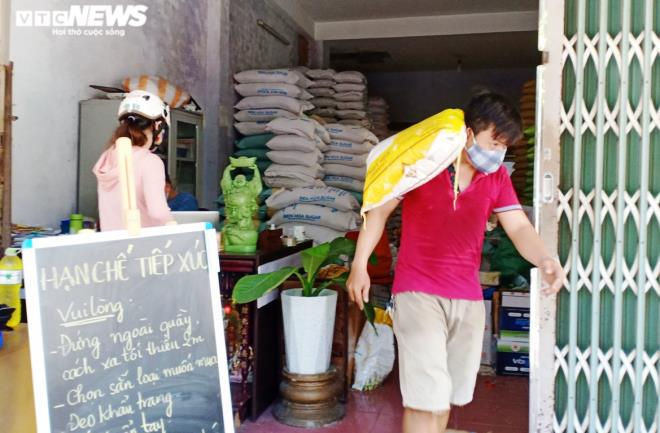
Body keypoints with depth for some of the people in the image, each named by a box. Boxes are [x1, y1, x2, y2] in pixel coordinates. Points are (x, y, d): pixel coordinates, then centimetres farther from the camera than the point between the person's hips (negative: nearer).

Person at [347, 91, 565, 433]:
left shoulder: (497, 177, 4)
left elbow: (519, 228, -2)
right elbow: (379, 210, -3)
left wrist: (544, 260, -24)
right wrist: (359, 266, -8)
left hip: (468, 298, 5)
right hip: (418, 292, -5)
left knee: (448, 397, 17)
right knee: (426, 398, -10)